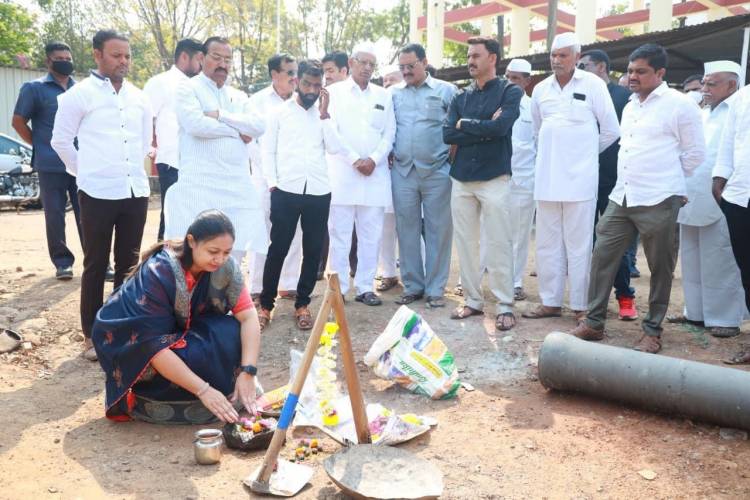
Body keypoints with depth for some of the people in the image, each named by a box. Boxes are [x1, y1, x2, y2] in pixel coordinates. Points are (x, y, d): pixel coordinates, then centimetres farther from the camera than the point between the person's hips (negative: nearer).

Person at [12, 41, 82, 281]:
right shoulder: (34, 88, 2)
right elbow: (18, 121, 3)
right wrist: (40, 146, 0)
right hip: (51, 165, -3)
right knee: (55, 216, 3)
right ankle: (62, 262, 12)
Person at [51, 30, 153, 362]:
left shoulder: (138, 97, 10)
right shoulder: (79, 94, -4)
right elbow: (60, 140, 1)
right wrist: (87, 172, 6)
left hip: (136, 191, 4)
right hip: (98, 193, -4)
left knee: (129, 263, 10)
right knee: (96, 266, 3)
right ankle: (91, 335, 14)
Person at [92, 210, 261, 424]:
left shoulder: (226, 266, -18)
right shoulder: (157, 274, -32)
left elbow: (248, 316, -20)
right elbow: (155, 347, -34)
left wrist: (247, 372, -33)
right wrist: (203, 390, -37)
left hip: (181, 333, 5)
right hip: (134, 347, -5)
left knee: (232, 332, -21)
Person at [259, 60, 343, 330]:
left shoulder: (324, 114, 12)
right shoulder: (280, 112, 7)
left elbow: (334, 148, -2)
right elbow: (268, 150, 6)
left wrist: (324, 114, -4)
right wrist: (272, 183, -4)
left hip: (319, 192, 2)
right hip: (286, 190, -2)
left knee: (313, 250, 6)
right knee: (278, 248, 0)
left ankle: (302, 304, 19)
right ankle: (266, 304, 12)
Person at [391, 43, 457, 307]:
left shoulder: (446, 90, 3)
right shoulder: (393, 93, 11)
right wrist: (389, 154, 2)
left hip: (437, 171, -2)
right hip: (402, 171, 3)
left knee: (438, 231, 1)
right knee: (407, 230, 6)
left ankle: (435, 289, 11)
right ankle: (412, 286, 18)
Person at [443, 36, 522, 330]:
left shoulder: (510, 92, 1)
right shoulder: (461, 97, 13)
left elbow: (500, 127, -16)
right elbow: (447, 134, -1)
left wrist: (465, 124, -3)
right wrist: (485, 129, -9)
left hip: (495, 178, -4)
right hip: (461, 179, 5)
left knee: (498, 245, -3)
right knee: (465, 243, 8)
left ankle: (504, 306, 6)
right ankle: (472, 300, 19)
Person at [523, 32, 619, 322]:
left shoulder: (593, 85, -2)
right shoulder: (541, 89, 10)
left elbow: (611, 130, 2)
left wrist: (586, 153, 11)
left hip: (579, 177, -4)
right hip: (546, 177, 4)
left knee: (578, 243, 0)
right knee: (547, 243, 8)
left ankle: (581, 305, 9)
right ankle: (550, 301, 18)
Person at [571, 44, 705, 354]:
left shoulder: (679, 105, -5)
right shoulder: (630, 106, 16)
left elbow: (695, 153, -1)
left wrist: (667, 180, 6)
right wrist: (639, 177, 16)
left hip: (658, 201, -6)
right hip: (621, 197, 6)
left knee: (660, 267, 5)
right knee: (602, 255, 3)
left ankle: (653, 330, 17)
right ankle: (594, 321, 13)